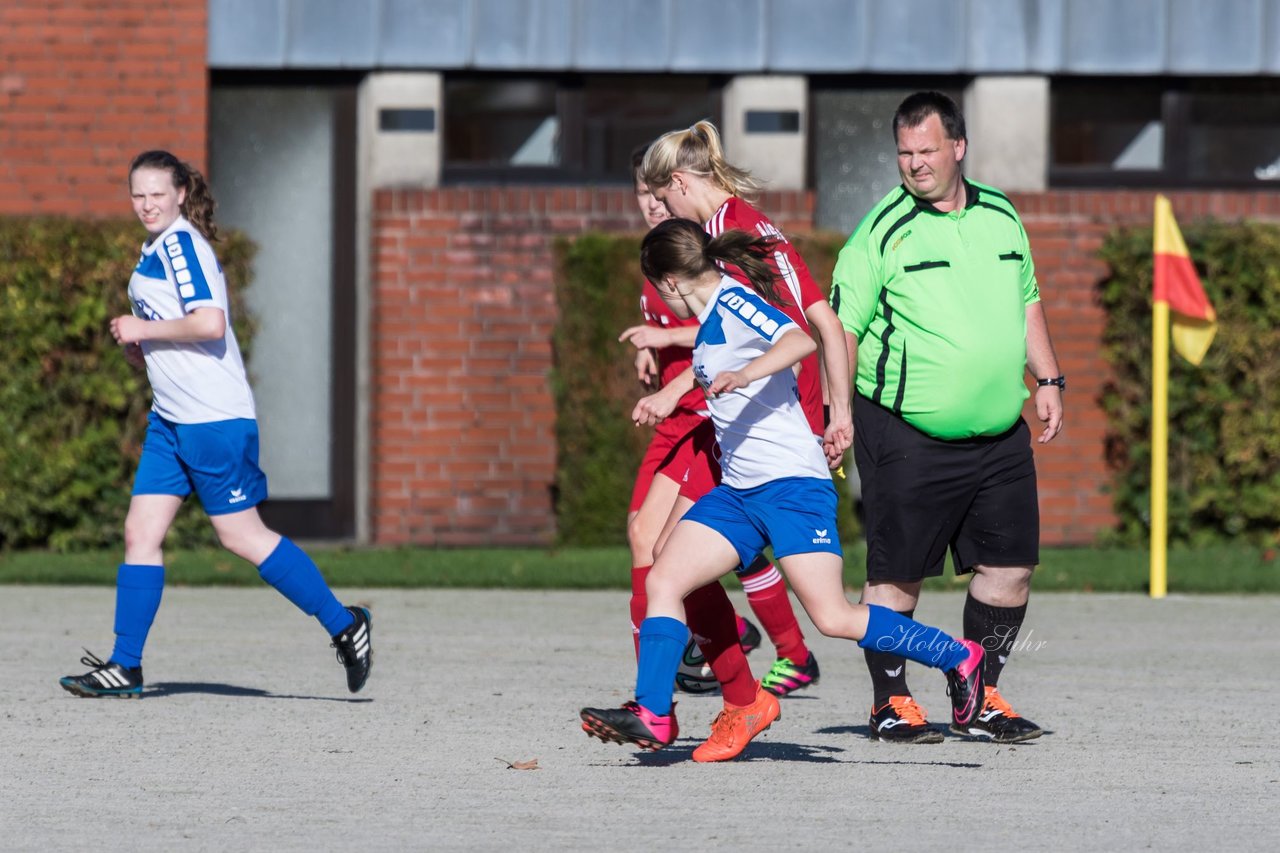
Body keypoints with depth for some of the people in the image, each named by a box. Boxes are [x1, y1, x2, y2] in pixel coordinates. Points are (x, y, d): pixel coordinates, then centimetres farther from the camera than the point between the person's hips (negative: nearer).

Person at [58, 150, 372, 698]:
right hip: (171, 419, 10)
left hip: (213, 417, -10)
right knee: (141, 532, 3)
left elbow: (209, 324, -25)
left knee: (240, 535, -4)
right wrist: (140, 346, 12)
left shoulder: (180, 245, -14)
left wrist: (143, 330, -15)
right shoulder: (156, 248, 16)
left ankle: (344, 627, 6)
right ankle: (124, 668, 4)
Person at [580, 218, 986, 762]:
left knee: (833, 618, -14)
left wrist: (745, 374, -42)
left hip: (792, 483, -10)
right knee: (664, 579, -4)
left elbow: (801, 339, -28)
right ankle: (651, 717, -6)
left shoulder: (733, 301, -10)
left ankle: (958, 658, 1)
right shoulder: (712, 316, 17)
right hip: (737, 491, 10)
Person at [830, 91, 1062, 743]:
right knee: (897, 572, -1)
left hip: (999, 437, 5)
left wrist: (1046, 379, 17)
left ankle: (980, 699, 18)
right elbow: (842, 329, -7)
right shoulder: (882, 232, -7)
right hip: (906, 437, -5)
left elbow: (1026, 304, 23)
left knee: (1010, 566, 6)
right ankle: (892, 703, 10)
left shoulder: (1000, 216, 11)